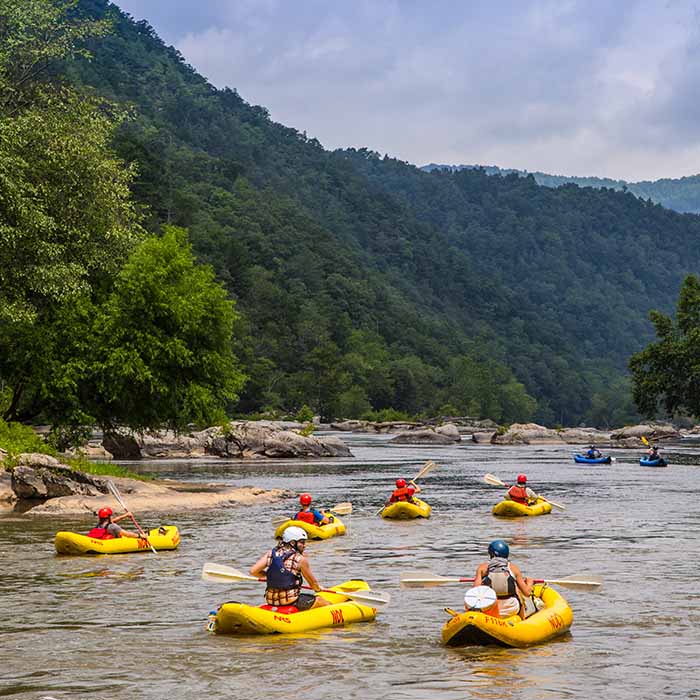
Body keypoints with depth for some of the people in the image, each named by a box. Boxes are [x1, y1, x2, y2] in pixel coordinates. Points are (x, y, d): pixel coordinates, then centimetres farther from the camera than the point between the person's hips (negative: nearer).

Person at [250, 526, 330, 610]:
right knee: (326, 603, 7)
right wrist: (318, 588, 27)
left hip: (271, 601, 6)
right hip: (291, 602, -6)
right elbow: (313, 583, 3)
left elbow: (253, 571, -5)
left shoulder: (270, 554, 2)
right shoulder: (300, 559, -9)